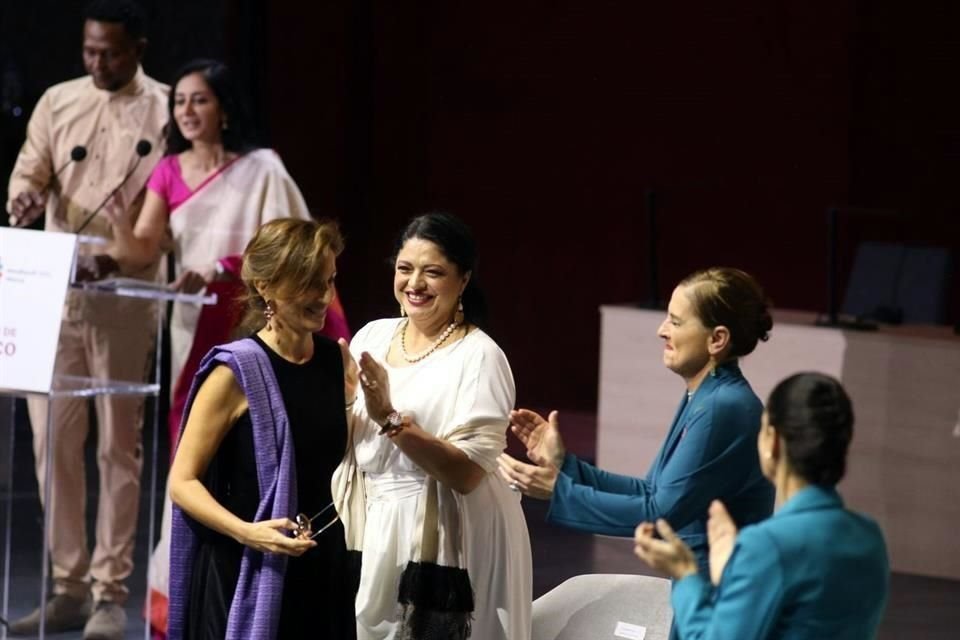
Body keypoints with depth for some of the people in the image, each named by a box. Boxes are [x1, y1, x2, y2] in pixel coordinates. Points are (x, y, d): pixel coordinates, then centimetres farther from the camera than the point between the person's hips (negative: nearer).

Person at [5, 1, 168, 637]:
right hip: (54, 290, 4)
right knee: (53, 440, 5)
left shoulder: (167, 111, -2)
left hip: (125, 295, -4)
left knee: (117, 445, -1)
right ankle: (68, 589, 12)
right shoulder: (58, 102, 10)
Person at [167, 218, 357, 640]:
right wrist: (246, 532, -24)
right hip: (245, 577, -5)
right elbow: (182, 482, -11)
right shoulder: (236, 372, -11)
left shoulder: (335, 359, 6)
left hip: (320, 572, 6)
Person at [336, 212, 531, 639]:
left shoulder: (478, 356, -12)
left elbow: (468, 472, -21)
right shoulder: (372, 336, 7)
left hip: (443, 546, -6)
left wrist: (390, 418, -27)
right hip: (370, 533, 6)